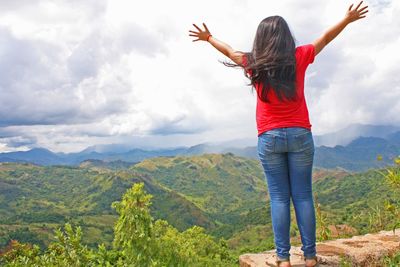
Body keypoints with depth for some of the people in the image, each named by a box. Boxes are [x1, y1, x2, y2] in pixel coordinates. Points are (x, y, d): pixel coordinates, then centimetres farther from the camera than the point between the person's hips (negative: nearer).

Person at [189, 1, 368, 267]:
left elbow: (229, 50, 16)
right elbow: (325, 38, 12)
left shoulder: (253, 63, -2)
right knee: (303, 196, 5)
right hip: (299, 135, 0)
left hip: (269, 138, 0)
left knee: (279, 198, 3)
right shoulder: (299, 57, -2)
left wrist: (208, 37, 34)